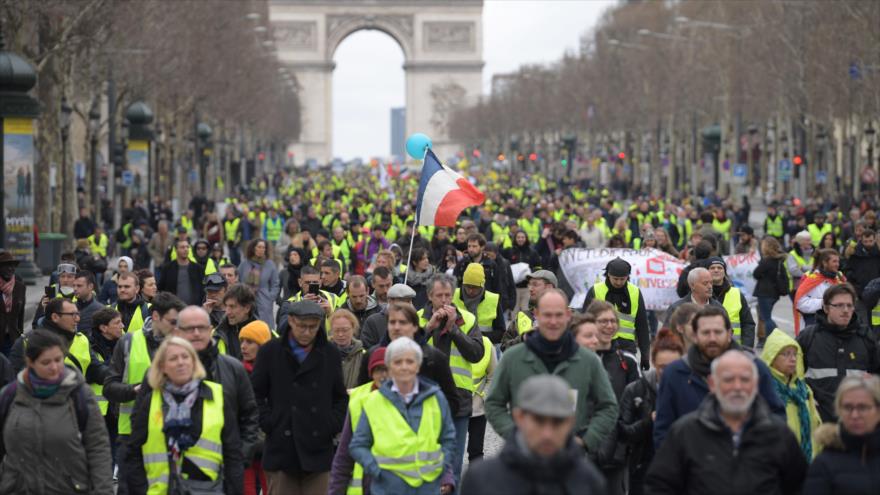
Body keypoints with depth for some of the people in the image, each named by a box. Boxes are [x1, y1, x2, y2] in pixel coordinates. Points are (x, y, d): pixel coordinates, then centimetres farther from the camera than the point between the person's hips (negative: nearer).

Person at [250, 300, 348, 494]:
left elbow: (340, 397, 16)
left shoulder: (331, 355, 9)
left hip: (318, 448, 2)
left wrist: (333, 425, 2)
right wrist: (268, 423, -7)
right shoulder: (270, 351, 2)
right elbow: (256, 394, 3)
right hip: (282, 448, -2)